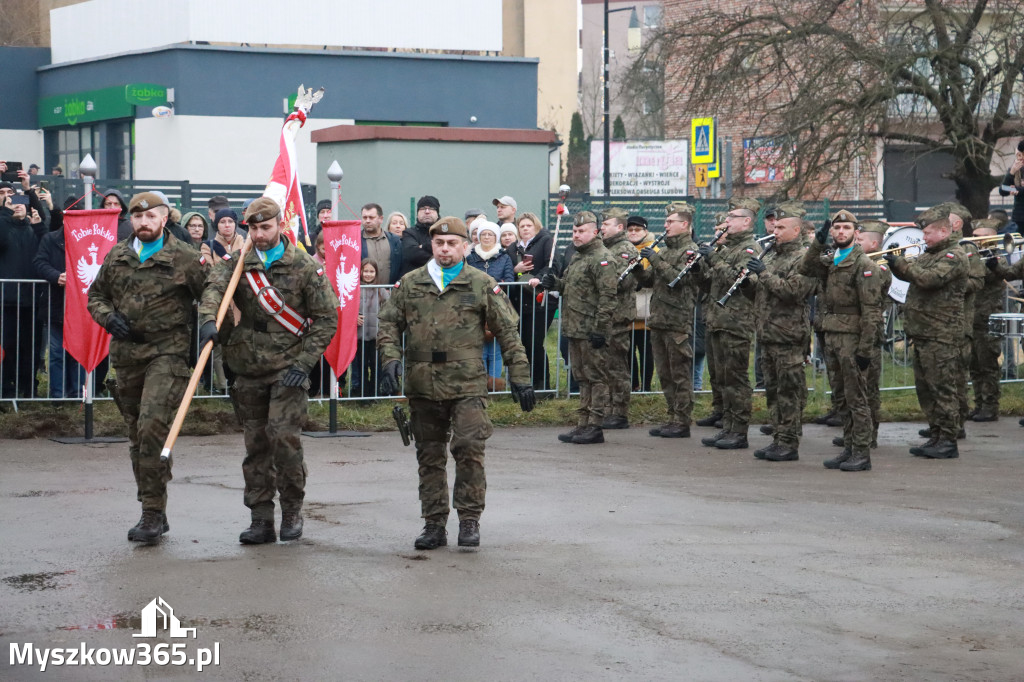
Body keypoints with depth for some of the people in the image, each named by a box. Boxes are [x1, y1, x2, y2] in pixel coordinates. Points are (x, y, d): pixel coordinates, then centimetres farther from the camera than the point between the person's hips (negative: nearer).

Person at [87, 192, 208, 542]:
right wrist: (109, 318, 1)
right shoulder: (117, 256, 11)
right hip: (127, 356, 6)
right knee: (138, 435, 11)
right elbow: (96, 296, 20)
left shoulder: (184, 257, -2)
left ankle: (153, 513, -16)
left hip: (167, 352, -6)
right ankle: (153, 514, 21)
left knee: (152, 427, -20)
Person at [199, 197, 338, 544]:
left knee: (283, 434, -16)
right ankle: (261, 520, 12)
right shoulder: (237, 264, 6)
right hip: (248, 371, 4)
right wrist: (208, 319, -36)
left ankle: (292, 509, 2)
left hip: (288, 369, -4)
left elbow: (326, 318, -1)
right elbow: (214, 288, -14)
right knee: (255, 445, 6)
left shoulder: (306, 267, -2)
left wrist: (304, 363, -10)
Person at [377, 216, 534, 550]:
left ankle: (469, 521, -2)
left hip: (468, 385, -3)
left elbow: (507, 332, 7)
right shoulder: (409, 284, 11)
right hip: (422, 386, 3)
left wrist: (520, 377, 3)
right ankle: (434, 525, 15)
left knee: (469, 448, -13)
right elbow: (389, 324, 13)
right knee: (429, 456, 8)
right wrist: (390, 358, -6)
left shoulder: (483, 285, 6)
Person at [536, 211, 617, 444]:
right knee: (582, 378, 13)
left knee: (596, 377, -4)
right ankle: (583, 424, 18)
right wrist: (554, 283, 10)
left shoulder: (602, 259, -13)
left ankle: (595, 427, -2)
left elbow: (608, 296, -19)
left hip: (592, 330, -10)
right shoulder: (578, 257, 19)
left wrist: (600, 328, -23)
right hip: (575, 329, 10)